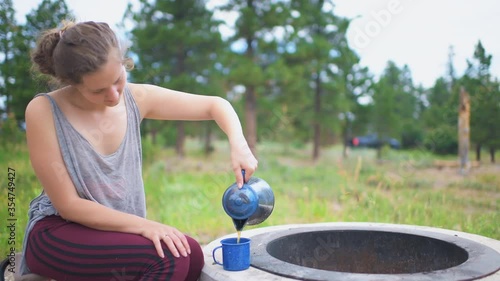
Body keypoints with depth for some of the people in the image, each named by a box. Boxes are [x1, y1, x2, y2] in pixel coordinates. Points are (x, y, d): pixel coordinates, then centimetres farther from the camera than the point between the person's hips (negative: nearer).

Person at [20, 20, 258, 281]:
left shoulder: (136, 98, -6)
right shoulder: (43, 111, -17)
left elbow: (215, 104, 3)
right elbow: (68, 205, -16)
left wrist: (238, 146, -16)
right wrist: (143, 225, -22)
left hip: (116, 231, 4)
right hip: (57, 234, -4)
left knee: (191, 255, -22)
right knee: (168, 258, -25)